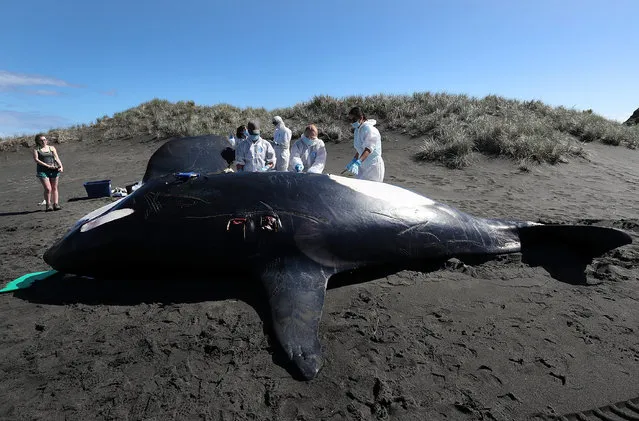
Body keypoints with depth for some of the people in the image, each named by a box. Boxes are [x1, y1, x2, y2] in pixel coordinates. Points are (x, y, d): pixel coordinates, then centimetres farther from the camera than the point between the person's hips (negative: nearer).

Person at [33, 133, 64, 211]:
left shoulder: (51, 148, 13)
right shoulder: (36, 149, 7)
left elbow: (56, 158, 4)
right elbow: (36, 159, -5)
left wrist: (61, 166, -13)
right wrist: (48, 166, -15)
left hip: (53, 170, 2)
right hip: (42, 171, -2)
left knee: (54, 188, 2)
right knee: (48, 189, -10)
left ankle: (56, 204, 6)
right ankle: (48, 205, 2)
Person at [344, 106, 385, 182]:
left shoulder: (369, 129, -17)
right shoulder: (357, 130, 11)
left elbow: (368, 149, -30)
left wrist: (358, 162, -42)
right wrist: (353, 160, 19)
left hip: (373, 165, -9)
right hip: (363, 165, 9)